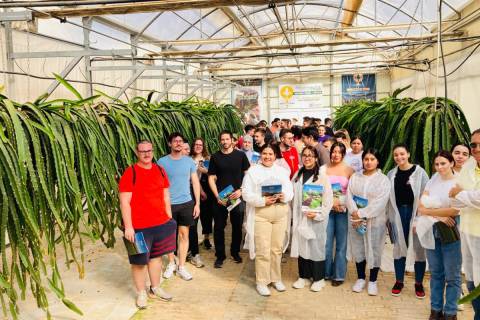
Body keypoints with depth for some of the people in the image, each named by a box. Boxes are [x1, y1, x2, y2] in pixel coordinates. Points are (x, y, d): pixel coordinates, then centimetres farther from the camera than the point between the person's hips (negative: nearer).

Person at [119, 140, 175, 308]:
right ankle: (141, 293, 23)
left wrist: (169, 218, 13)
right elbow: (124, 202, -13)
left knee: (156, 256, 16)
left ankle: (155, 288, 32)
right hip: (139, 226, -5)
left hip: (161, 223, 5)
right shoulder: (130, 173, -10)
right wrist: (128, 226, -16)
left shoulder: (159, 170, 7)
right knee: (139, 260, 6)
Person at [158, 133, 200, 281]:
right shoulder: (162, 161, -4)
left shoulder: (189, 161, 2)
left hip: (186, 203, 2)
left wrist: (197, 203, 2)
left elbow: (195, 182, 5)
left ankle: (181, 266, 16)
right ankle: (171, 263, 27)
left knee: (184, 235, 6)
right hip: (168, 204, -1)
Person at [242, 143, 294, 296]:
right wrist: (263, 201, -19)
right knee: (263, 250, -2)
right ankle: (261, 282, 12)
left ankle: (276, 278, 26)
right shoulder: (252, 171, 2)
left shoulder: (282, 171, 14)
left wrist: (284, 196, -13)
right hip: (261, 214, -3)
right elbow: (247, 194, -6)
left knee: (277, 249, 10)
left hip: (280, 213, 4)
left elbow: (290, 191, 9)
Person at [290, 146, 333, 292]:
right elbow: (293, 198, 12)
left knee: (316, 247, 3)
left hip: (316, 220, -4)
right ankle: (303, 276, 25)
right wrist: (293, 216, 7)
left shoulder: (322, 177, -8)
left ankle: (318, 278, 17)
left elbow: (328, 200, -10)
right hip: (300, 218, 5)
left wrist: (318, 214, -17)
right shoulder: (297, 176, 8)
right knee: (301, 246, 10)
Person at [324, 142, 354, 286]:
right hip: (327, 208, 1)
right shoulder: (323, 168, 5)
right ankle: (326, 272, 18)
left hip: (343, 210, -1)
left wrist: (339, 201, -9)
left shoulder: (349, 170, 3)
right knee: (326, 242, 2)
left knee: (341, 243, 4)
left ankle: (339, 274, 16)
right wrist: (331, 201, -8)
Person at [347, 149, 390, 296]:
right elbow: (349, 196, 0)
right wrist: (355, 214, -14)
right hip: (355, 220, 3)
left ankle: (372, 281, 18)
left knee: (374, 250, 3)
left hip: (375, 221, -3)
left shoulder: (383, 179, -3)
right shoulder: (355, 177, 8)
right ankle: (361, 278, 24)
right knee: (358, 248, 9)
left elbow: (380, 202, -13)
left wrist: (361, 213, -16)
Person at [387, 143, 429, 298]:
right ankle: (399, 281, 23)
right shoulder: (391, 174, 6)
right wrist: (389, 218, 8)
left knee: (418, 248, 4)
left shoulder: (419, 172, -5)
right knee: (399, 247, 10)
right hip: (397, 214, 3)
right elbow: (389, 198, 9)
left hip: (416, 213, -3)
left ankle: (419, 284, 19)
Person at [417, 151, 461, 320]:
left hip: (451, 234, -4)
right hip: (432, 233, 4)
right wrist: (439, 215, -14)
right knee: (436, 273, 13)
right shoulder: (432, 181, 7)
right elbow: (421, 207, 2)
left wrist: (429, 211, -8)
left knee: (452, 276, 3)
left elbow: (454, 210, -16)